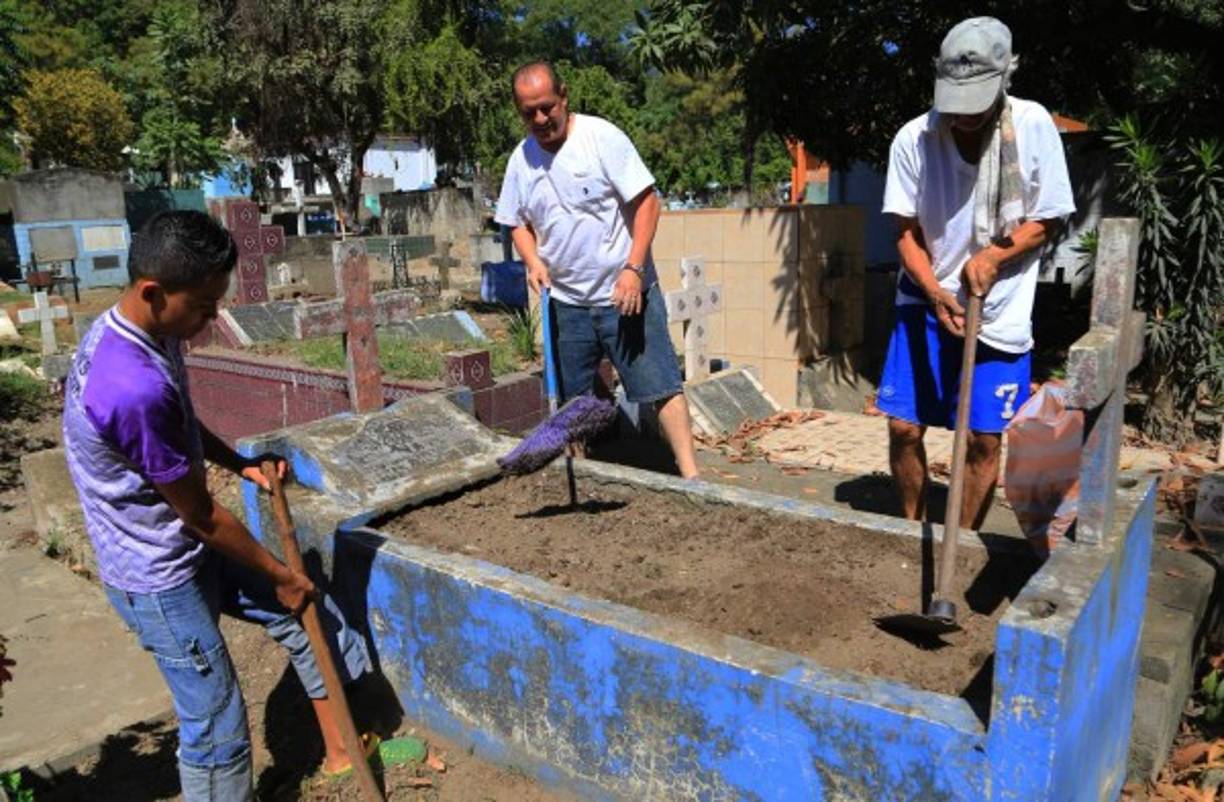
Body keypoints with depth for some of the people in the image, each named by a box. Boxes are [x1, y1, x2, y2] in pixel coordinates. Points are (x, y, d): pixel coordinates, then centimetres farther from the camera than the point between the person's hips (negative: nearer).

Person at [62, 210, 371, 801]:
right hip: (162, 579, -9)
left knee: (307, 616, 17)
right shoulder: (134, 388, -34)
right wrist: (280, 575, -9)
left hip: (192, 550, 9)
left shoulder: (134, 331, -4)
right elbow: (201, 515, -23)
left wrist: (241, 464, -2)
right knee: (217, 731, 3)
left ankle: (340, 751, 35)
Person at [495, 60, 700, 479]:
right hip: (566, 301, 5)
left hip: (624, 293, -5)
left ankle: (690, 474, 1)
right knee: (572, 397, 14)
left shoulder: (601, 136, -9)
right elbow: (519, 223, 16)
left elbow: (646, 200, -12)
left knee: (661, 385, -5)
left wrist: (634, 268, -20)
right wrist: (533, 261, -4)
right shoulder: (521, 158, 6)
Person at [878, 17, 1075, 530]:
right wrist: (935, 293, -20)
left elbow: (1047, 221, -2)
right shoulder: (914, 138, -9)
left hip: (1000, 310, -1)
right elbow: (906, 232, -4)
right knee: (903, 427, 0)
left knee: (983, 439, 1)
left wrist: (994, 255, -19)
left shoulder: (1033, 126, -9)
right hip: (926, 303, 1)